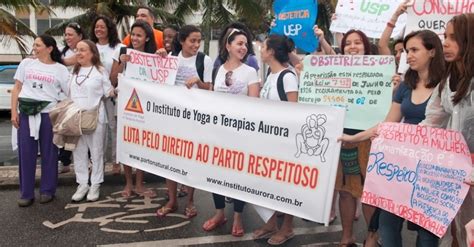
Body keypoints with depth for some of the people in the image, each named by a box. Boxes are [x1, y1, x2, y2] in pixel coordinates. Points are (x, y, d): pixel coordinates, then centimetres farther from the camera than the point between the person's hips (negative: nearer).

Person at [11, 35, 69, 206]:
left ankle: (47, 191, 17)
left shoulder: (60, 69, 4)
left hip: (49, 113, -2)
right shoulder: (26, 63, 11)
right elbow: (17, 88, 11)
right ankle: (26, 193, 13)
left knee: (49, 153, 3)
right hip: (26, 113, 2)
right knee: (25, 153, 3)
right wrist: (14, 111, 2)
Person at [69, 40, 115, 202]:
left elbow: (109, 92, -1)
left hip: (95, 116, -5)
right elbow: (69, 93, 17)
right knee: (79, 152, 8)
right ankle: (82, 184, 18)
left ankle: (95, 185, 13)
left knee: (96, 151, 3)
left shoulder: (100, 71, -2)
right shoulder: (74, 71, 13)